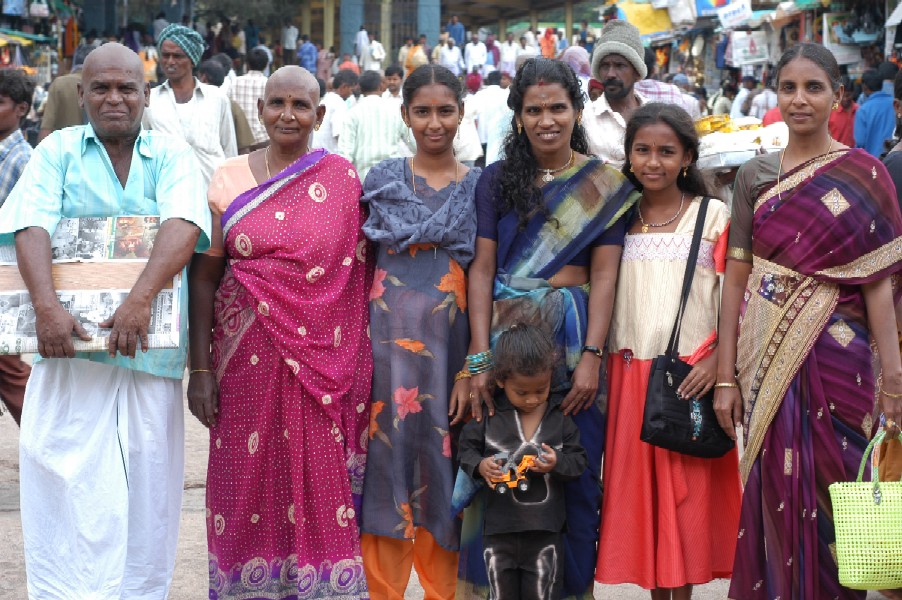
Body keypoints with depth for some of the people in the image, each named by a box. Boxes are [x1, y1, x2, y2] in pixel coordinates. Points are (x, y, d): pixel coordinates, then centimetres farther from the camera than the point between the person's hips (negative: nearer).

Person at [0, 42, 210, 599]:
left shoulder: (172, 156, 6)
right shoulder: (58, 151, 7)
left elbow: (184, 226, -12)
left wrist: (140, 299, -28)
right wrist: (47, 306, -26)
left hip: (151, 358, 1)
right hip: (72, 348, -1)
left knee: (149, 500, 4)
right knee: (74, 504, -6)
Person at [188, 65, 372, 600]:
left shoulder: (343, 181, 2)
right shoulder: (229, 180, 4)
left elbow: (360, 274, 4)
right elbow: (204, 277, 5)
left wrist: (359, 365, -1)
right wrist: (200, 369, -1)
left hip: (323, 358, -1)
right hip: (248, 362, 1)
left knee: (322, 481, 0)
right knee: (250, 479, 4)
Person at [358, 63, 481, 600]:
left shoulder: (479, 188, 4)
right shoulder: (382, 181, 7)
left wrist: (472, 369, -8)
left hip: (449, 344, 0)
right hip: (387, 341, 1)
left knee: (442, 469, 4)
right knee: (386, 463, 2)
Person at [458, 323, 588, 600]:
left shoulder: (560, 417, -1)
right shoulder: (488, 415, -2)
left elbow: (579, 461, 2)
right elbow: (467, 449, 6)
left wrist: (558, 463, -19)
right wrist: (480, 466, -15)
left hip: (545, 533, 0)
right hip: (499, 530, 1)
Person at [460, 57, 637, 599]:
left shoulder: (605, 186, 2)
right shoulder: (498, 180, 5)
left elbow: (604, 275, -3)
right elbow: (481, 269, 0)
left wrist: (591, 356, -13)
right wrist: (479, 358, -8)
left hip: (574, 336, -1)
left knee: (575, 469, 2)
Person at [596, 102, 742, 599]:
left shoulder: (713, 216, 1)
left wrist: (717, 360, -15)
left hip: (691, 373, -3)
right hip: (629, 370, 3)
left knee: (687, 487, 0)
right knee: (637, 484, 4)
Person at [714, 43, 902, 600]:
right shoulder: (755, 176, 6)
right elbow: (736, 278, 4)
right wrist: (726, 377, 0)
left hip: (838, 358, -2)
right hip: (767, 360, 2)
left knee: (833, 492, 2)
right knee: (777, 492, 4)